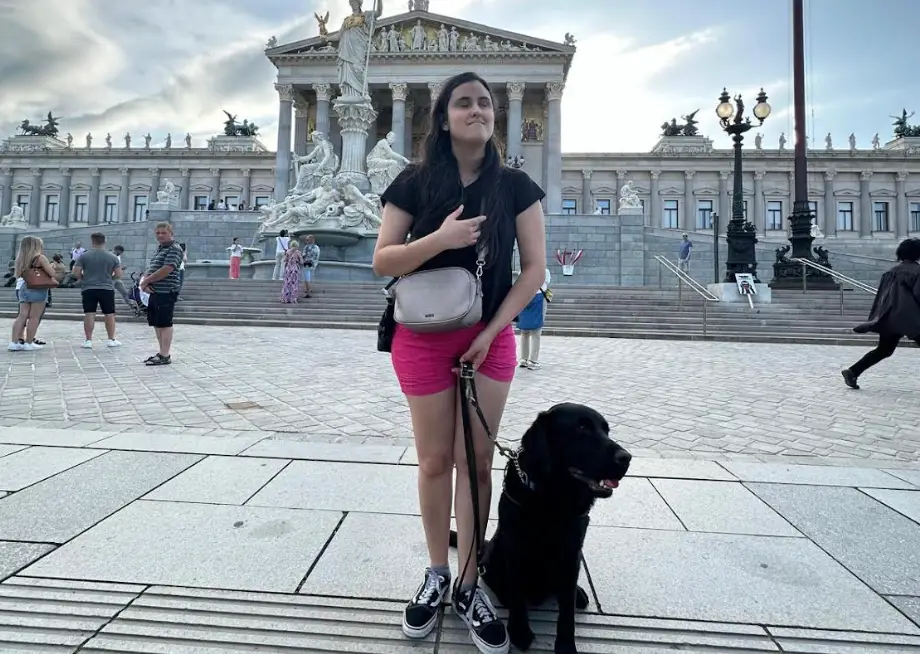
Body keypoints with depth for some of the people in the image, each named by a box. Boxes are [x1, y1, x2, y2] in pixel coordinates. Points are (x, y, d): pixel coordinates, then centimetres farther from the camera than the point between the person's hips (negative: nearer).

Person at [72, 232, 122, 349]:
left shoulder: (84, 256, -2)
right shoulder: (113, 257, -1)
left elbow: (76, 273, -5)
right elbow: (118, 275, -1)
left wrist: (84, 278, 14)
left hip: (88, 289, 0)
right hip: (107, 289, 0)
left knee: (89, 314, 2)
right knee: (109, 314, 7)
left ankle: (88, 340, 2)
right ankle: (111, 340, 11)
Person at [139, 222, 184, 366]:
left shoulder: (174, 249, -9)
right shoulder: (159, 249, 21)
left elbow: (166, 270, -20)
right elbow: (150, 269, 18)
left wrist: (146, 281, -10)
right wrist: (144, 281, -3)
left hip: (166, 292, -9)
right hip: (155, 292, 9)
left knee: (165, 324, -6)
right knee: (156, 324, 13)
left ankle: (165, 356, -2)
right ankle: (162, 352, 21)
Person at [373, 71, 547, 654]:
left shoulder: (515, 186, 0)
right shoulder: (415, 183, -2)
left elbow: (535, 269, -2)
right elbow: (382, 262, -5)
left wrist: (489, 332, -10)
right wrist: (439, 239, -23)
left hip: (491, 337, 1)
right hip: (424, 339, -1)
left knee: (476, 461, 6)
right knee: (435, 461, 8)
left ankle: (469, 584, 21)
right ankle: (437, 575, 27)